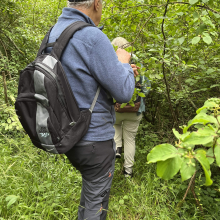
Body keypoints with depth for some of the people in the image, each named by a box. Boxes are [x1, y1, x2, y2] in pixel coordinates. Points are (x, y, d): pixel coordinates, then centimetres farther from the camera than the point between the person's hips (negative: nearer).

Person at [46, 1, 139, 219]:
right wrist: (123, 63, -1)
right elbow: (124, 93, -20)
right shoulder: (93, 37, -23)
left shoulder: (53, 34, 4)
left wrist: (122, 70, 16)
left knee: (90, 182, 30)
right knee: (96, 199, 14)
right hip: (94, 140, -8)